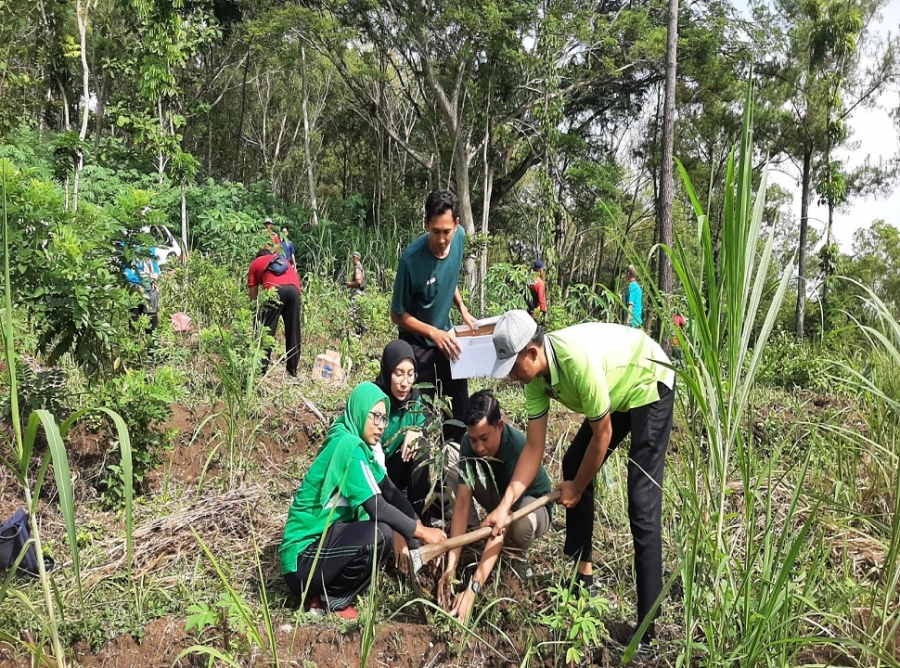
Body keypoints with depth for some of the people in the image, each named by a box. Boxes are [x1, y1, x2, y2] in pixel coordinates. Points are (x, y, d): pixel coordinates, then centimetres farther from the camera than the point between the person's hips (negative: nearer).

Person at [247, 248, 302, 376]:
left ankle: (261, 369, 4)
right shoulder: (283, 260, 39)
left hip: (274, 289, -3)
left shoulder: (255, 263, 29)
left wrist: (256, 307, 35)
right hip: (294, 289, 3)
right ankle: (292, 370, 16)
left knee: (265, 330, 5)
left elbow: (253, 294, 23)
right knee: (293, 332, 11)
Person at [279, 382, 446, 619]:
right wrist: (421, 532, -14)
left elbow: (390, 492, 8)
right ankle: (333, 599, -4)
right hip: (303, 557, -9)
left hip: (324, 541, 9)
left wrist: (417, 529, -4)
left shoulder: (361, 445, 7)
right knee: (381, 535, -27)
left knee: (397, 532, 7)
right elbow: (377, 508, -23)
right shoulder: (348, 445, -20)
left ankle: (326, 587, 9)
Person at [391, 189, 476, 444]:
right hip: (418, 343, -5)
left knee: (460, 404, 12)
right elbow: (398, 315, -17)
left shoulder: (460, 237, -13)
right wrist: (434, 333, -25)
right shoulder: (412, 259, -29)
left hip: (446, 335, 6)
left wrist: (462, 309, -2)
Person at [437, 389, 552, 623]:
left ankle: (516, 546, -4)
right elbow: (462, 503, -25)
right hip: (498, 495, 4)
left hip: (533, 505, -4)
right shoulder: (470, 443, -23)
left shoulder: (520, 449, -38)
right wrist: (451, 567, -36)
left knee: (521, 523, -43)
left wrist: (472, 589, -45)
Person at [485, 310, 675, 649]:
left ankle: (647, 625, -6)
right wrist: (504, 505, -12)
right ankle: (582, 573, 24)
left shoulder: (578, 360, -37)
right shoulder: (535, 376, -12)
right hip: (615, 392, 9)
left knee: (642, 503, -13)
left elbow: (602, 435, -24)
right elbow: (534, 446, -7)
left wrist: (576, 488, -9)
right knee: (573, 465, 10)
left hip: (649, 387, -9)